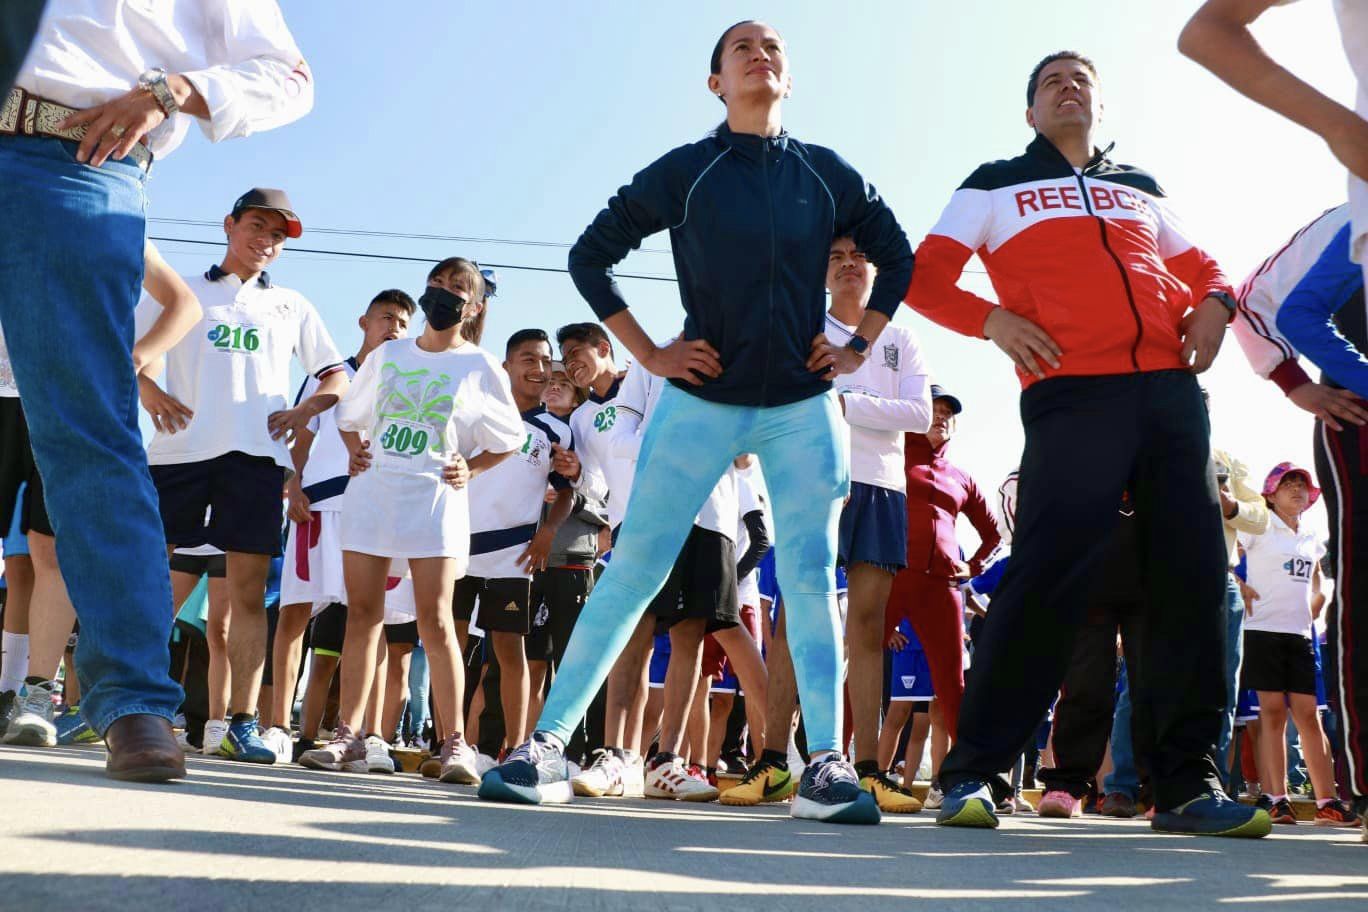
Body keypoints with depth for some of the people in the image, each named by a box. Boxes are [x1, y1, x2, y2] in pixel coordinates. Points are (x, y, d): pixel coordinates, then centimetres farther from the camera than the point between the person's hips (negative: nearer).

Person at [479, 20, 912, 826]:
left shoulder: (829, 175, 5)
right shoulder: (684, 172, -1)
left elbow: (899, 257, 17)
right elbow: (591, 255, 4)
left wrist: (859, 348, 6)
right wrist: (649, 355, -3)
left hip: (803, 406, 2)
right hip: (703, 401, -2)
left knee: (811, 579, -4)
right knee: (633, 571, -3)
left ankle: (826, 768, -2)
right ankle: (547, 745, 2)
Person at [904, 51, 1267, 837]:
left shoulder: (1141, 189, 29)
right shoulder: (996, 186, 17)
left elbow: (1201, 266, 30)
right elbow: (924, 277, 8)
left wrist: (1214, 303, 6)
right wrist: (994, 321, -10)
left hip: (1171, 388, 5)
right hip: (1072, 392, -5)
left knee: (1194, 573, -2)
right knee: (1050, 573, -16)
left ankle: (1190, 780, 4)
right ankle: (976, 772, -10)